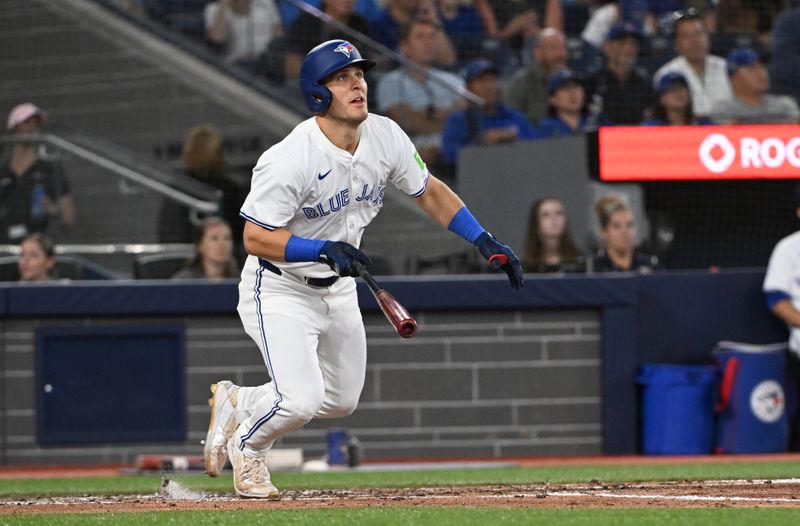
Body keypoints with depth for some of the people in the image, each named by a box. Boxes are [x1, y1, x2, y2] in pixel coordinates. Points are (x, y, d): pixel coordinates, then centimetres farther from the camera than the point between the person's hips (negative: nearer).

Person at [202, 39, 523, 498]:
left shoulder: (386, 136, -9)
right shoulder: (291, 159, -29)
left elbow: (430, 192, 6)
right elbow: (255, 237, -26)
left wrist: (485, 242, -3)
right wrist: (324, 250, -37)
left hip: (338, 288, 7)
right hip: (281, 288, -7)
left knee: (342, 402, 15)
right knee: (301, 399, -21)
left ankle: (237, 402, 37)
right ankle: (246, 447, 12)